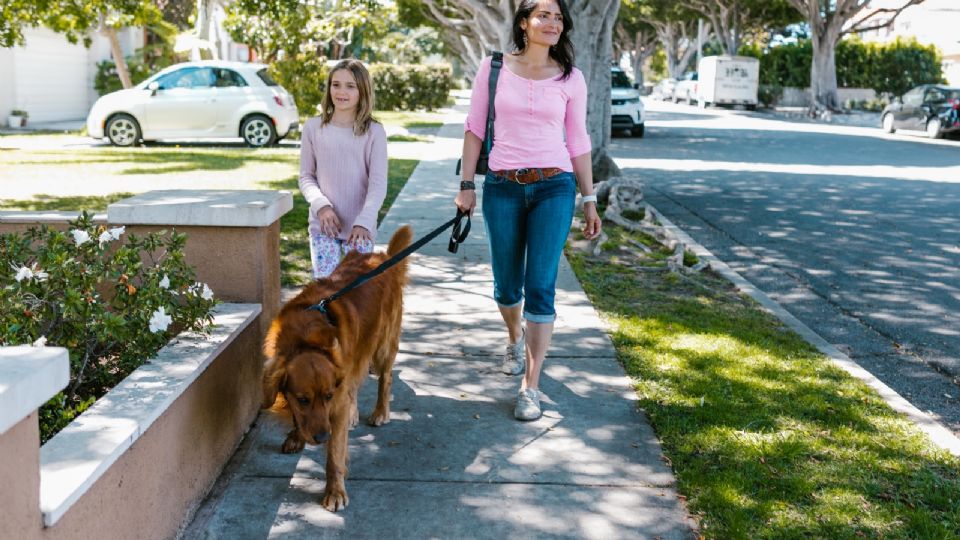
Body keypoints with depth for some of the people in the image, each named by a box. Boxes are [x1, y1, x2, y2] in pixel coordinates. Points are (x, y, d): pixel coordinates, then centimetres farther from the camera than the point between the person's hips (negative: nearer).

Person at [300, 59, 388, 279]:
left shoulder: (374, 132, -5)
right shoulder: (313, 127, 1)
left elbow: (378, 184, -9)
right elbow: (306, 176, 5)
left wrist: (364, 222, -22)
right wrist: (321, 205, -13)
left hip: (359, 227, -1)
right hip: (323, 224, 1)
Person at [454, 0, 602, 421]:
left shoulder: (570, 78, 4)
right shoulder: (494, 68, 2)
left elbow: (578, 142, 8)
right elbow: (475, 129, 5)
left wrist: (590, 200, 8)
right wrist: (467, 185, 0)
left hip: (554, 187, 0)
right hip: (502, 188, 1)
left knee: (540, 287, -7)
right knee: (506, 284, 12)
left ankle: (531, 387, -1)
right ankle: (515, 339, 45)